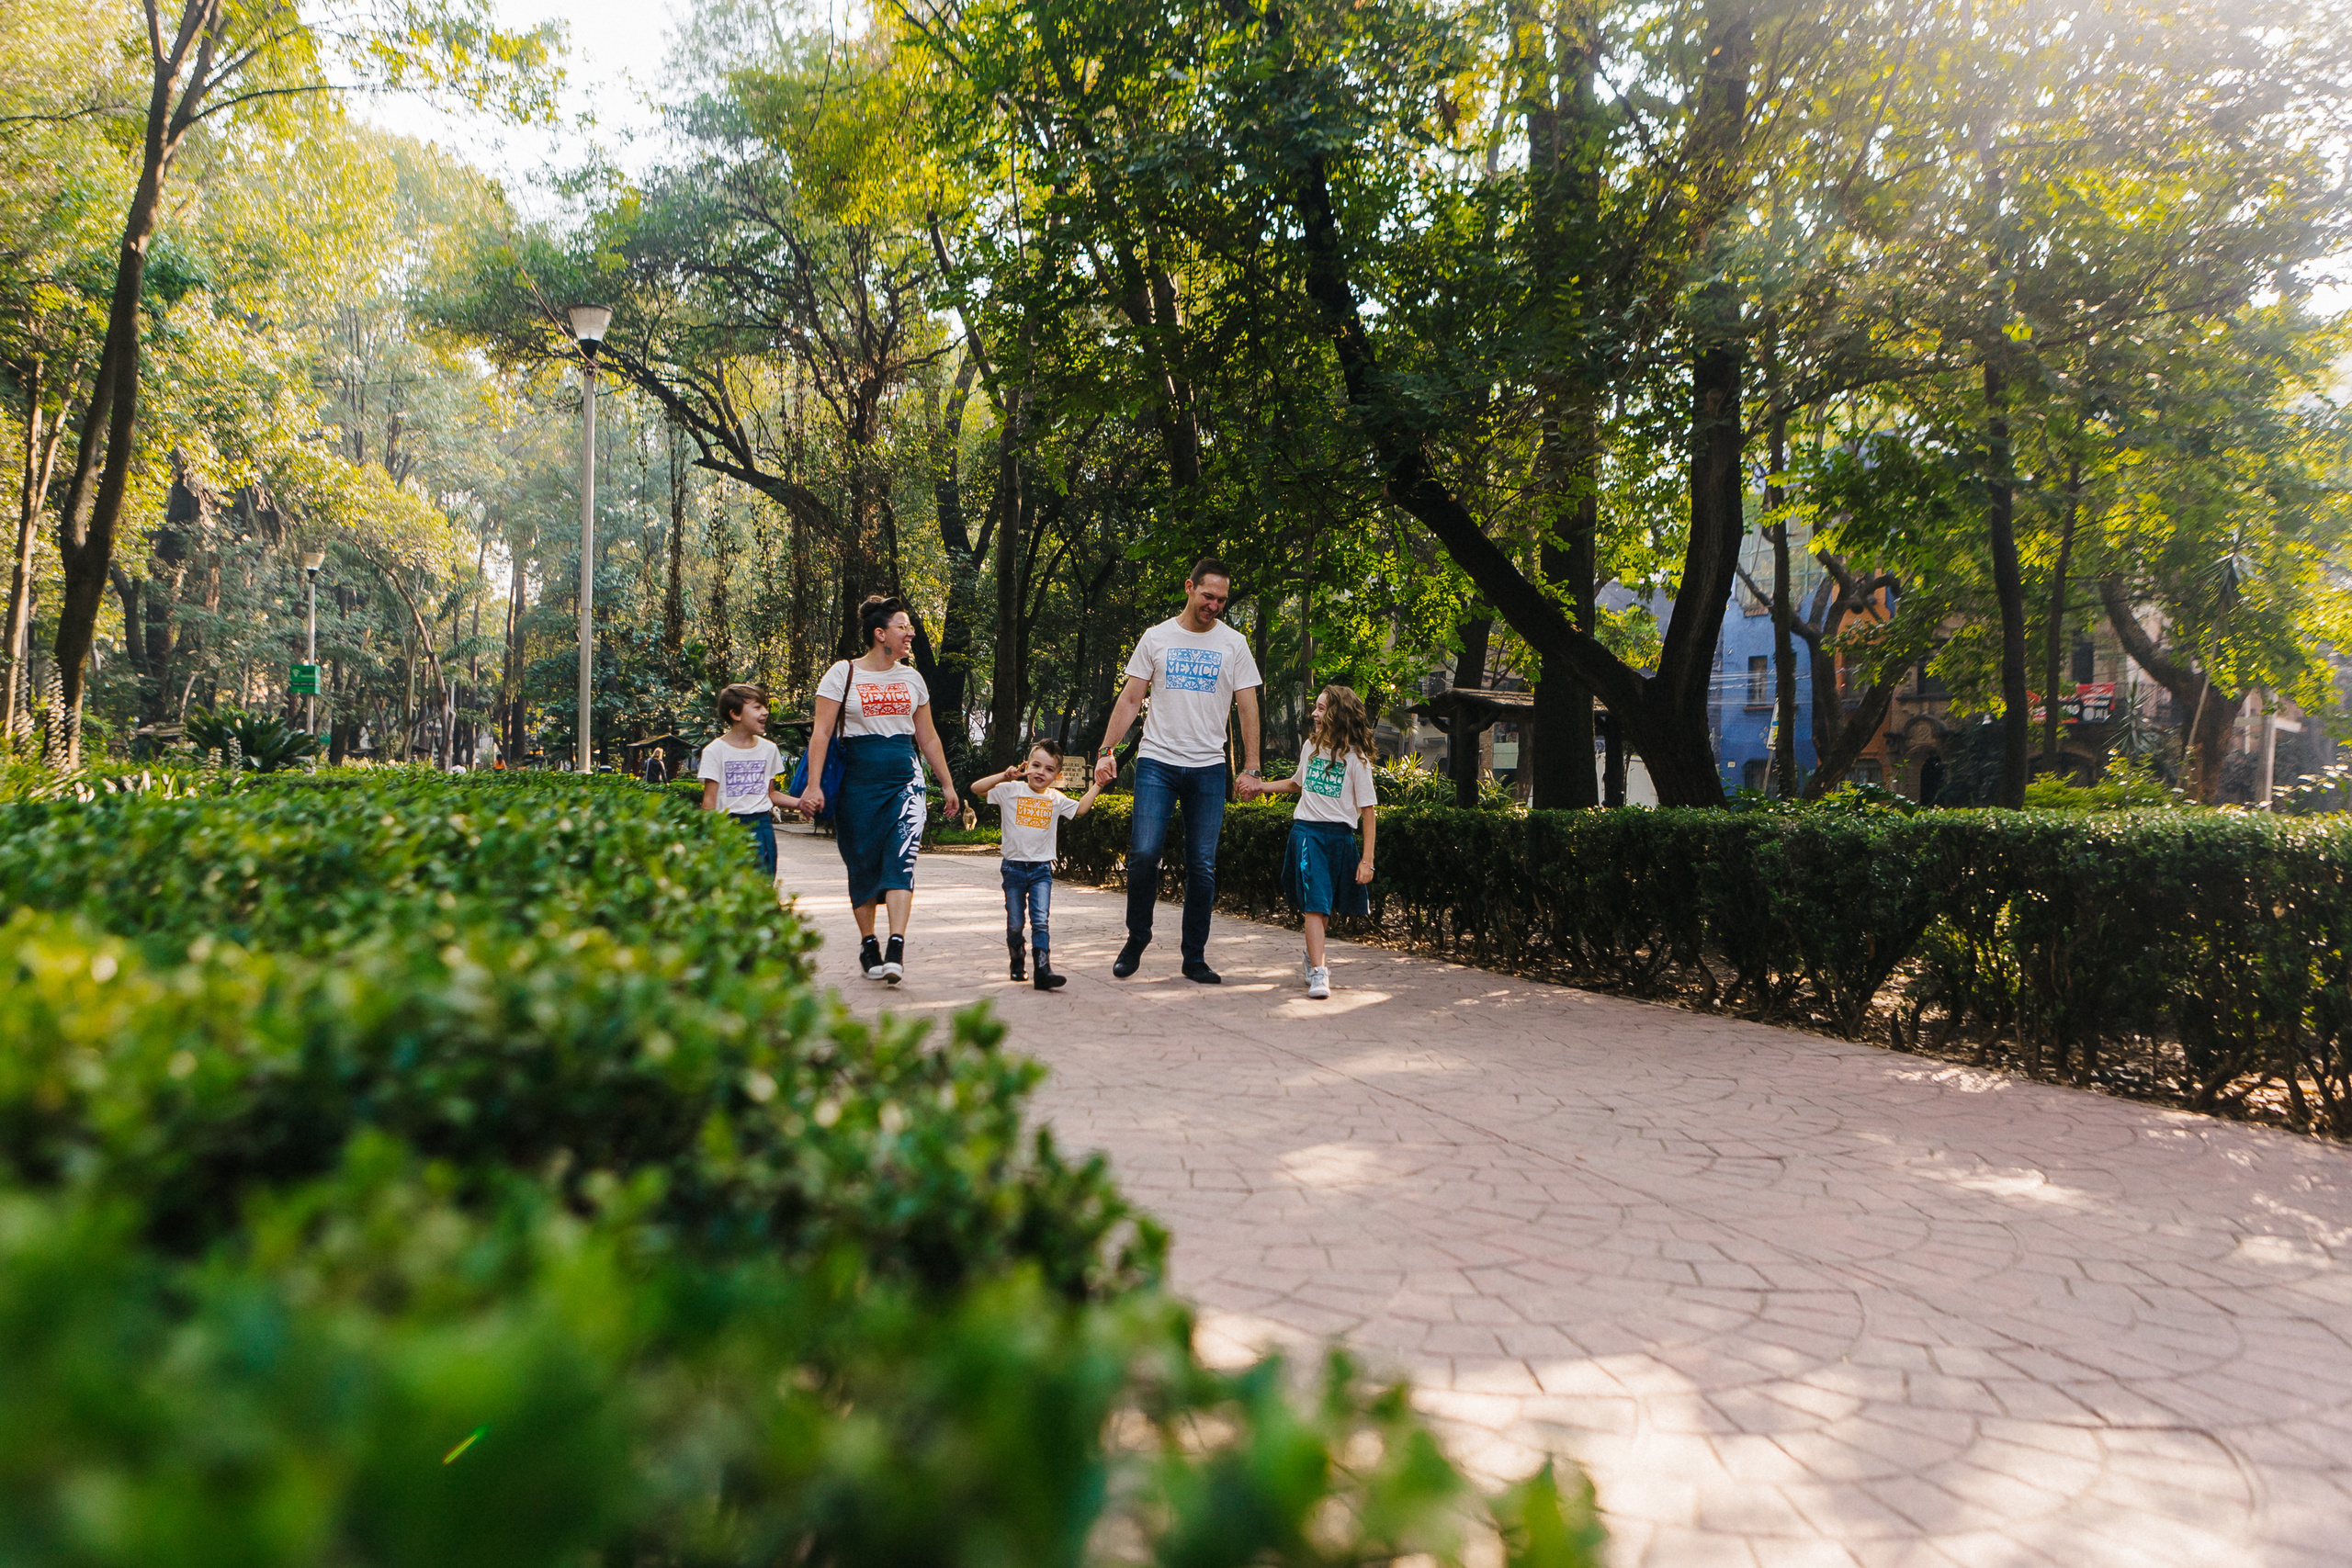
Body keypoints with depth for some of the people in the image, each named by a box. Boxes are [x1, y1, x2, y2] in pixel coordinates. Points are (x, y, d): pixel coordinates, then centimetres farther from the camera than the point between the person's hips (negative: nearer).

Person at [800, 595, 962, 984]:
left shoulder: (911, 679, 12)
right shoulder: (843, 674, 0)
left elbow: (927, 737, 19)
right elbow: (821, 732, -5)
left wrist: (947, 784, 18)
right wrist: (813, 785, -14)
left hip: (905, 782, 2)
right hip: (858, 784, -2)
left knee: (901, 861, -13)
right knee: (862, 865, 5)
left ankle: (896, 950, -20)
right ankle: (868, 945, 21)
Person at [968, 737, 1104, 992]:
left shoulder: (1055, 799, 8)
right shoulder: (1011, 791, -1)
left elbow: (1081, 808, 16)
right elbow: (977, 788, -6)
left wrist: (1097, 784, 9)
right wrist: (1004, 776, -15)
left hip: (1042, 869, 1)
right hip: (1014, 867, -1)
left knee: (1041, 920, -12)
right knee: (1015, 924, 6)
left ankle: (1042, 970, -18)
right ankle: (1017, 963, 28)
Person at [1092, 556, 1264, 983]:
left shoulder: (1233, 644, 6)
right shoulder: (1156, 638, 7)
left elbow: (1248, 709, 4)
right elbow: (1130, 699, 8)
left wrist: (1251, 768, -3)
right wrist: (1108, 750, -2)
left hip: (1208, 768, 1)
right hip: (1157, 761, 0)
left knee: (1203, 867, 1)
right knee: (1144, 854, -12)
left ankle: (1195, 957, 11)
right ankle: (1137, 938, 10)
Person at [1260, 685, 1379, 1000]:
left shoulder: (1356, 757, -4)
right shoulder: (1311, 746, 11)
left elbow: (1368, 810, -5)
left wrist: (1367, 859, -10)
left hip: (1339, 836, -2)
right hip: (1306, 831, 2)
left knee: (1327, 906, 8)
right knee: (1313, 903, -12)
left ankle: (1315, 953, 35)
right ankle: (1318, 972, -17)